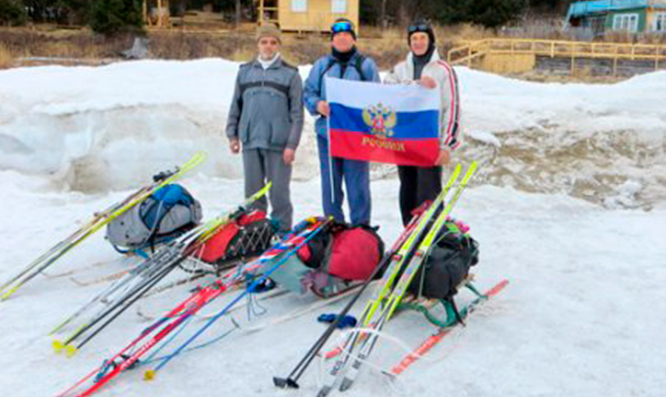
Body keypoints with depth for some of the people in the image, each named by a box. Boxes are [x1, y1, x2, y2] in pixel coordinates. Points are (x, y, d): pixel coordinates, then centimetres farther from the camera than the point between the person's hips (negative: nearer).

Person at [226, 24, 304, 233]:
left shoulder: (290, 74, 2)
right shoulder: (245, 71, 13)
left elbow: (297, 113, -1)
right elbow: (236, 105, 17)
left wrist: (292, 144, -8)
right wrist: (232, 134, 11)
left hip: (278, 145, -3)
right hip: (250, 142, 3)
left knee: (279, 192, -1)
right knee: (253, 191, 9)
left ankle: (282, 232, 10)